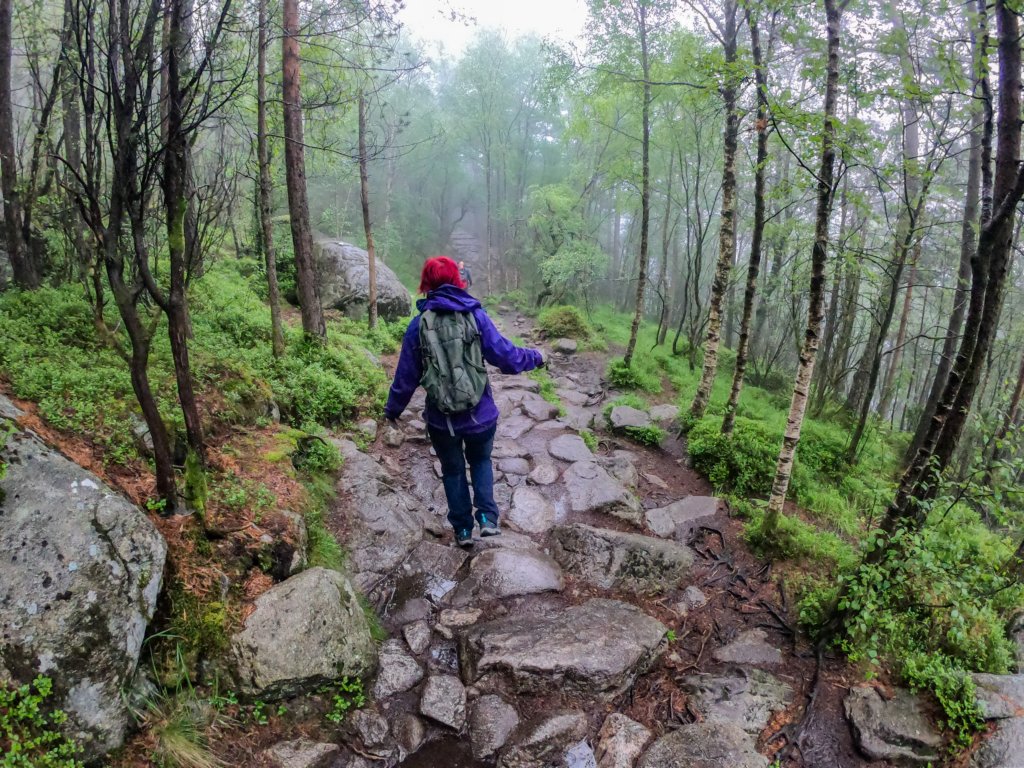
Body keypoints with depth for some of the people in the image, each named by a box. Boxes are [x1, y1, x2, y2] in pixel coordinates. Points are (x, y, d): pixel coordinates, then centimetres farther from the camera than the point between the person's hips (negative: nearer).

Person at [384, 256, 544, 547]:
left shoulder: (419, 323, -7)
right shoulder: (475, 315, -10)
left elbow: (406, 375, -2)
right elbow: (506, 356, -10)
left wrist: (393, 408, 14)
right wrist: (534, 357, 9)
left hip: (441, 418, 0)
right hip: (480, 414, 0)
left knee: (452, 470, 22)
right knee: (481, 460, 26)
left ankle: (463, 529, 30)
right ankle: (487, 518, 12)